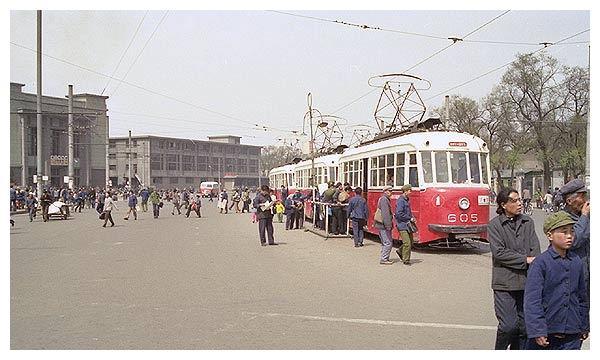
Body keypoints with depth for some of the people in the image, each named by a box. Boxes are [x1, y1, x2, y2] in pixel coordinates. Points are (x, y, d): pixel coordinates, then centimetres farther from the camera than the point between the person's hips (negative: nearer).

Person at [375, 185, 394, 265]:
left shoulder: (384, 199, 19)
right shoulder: (384, 200, -14)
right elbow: (385, 214, -22)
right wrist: (388, 225, -24)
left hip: (381, 225, 11)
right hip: (384, 225, -11)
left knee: (384, 243, 16)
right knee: (388, 243, -8)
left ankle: (383, 258, 21)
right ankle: (384, 259, -5)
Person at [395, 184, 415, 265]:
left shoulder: (406, 200, 16)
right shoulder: (400, 201, -14)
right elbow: (399, 214, -21)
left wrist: (412, 218, 10)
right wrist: (410, 218, -15)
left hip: (407, 225, 9)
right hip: (402, 225, -9)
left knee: (410, 242, 12)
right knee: (407, 243, -9)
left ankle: (400, 251, 31)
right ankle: (406, 260, 1)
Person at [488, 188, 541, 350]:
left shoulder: (528, 222, 10)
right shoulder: (494, 224, -2)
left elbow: (535, 250, 4)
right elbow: (499, 252, -10)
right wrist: (525, 259, -10)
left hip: (526, 282, 4)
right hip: (505, 283, -4)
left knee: (524, 326, 8)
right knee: (508, 325, -7)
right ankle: (499, 352, 17)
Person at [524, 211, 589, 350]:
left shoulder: (577, 262, 5)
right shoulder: (540, 263, -12)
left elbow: (583, 296, 15)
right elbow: (532, 300, -15)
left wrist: (584, 327, 19)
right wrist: (537, 331, -19)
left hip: (572, 335, 4)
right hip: (545, 331, -4)